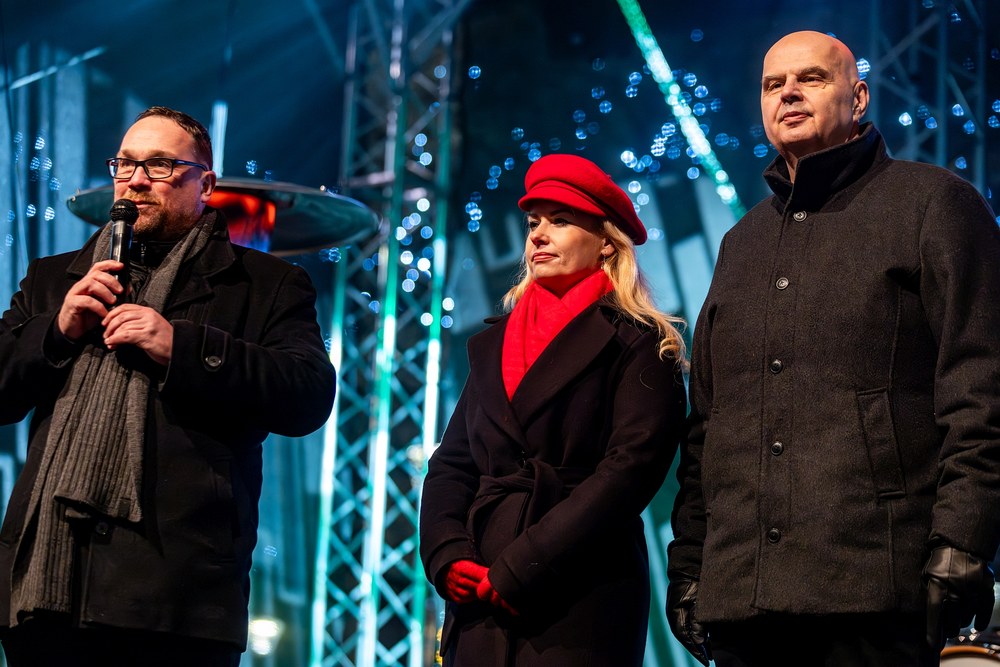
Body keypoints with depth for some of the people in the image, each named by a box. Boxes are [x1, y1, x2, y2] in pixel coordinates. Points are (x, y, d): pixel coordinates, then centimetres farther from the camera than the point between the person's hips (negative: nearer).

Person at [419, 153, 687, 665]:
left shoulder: (634, 345, 2)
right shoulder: (493, 347, 20)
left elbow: (631, 468, -10)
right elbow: (451, 465, 16)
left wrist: (518, 570, -15)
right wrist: (447, 557, -4)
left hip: (581, 603, -5)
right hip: (483, 602, 5)